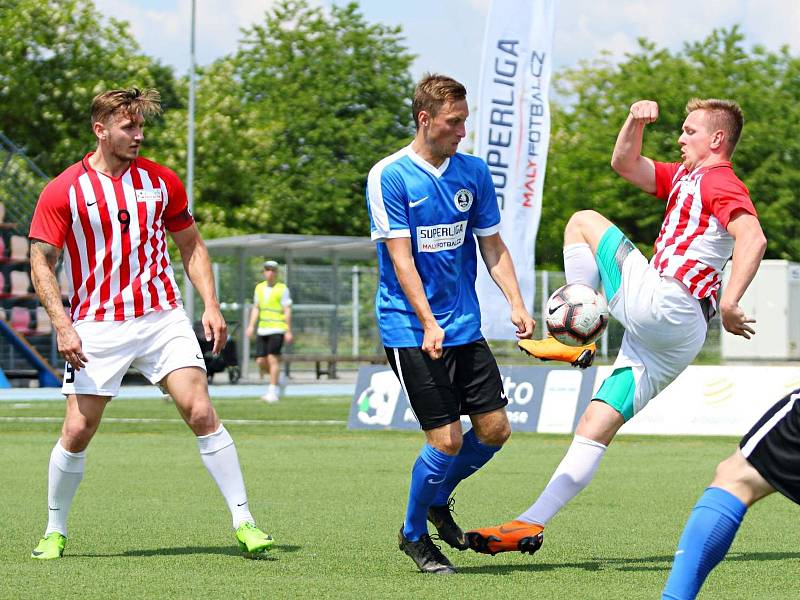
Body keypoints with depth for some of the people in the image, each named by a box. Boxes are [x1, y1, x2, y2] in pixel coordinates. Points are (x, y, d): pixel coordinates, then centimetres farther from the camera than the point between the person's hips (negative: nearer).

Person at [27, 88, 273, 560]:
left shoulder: (162, 181, 6)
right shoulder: (64, 191, -3)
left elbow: (192, 246, 15)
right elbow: (42, 262, -2)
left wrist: (211, 305, 3)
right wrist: (63, 326, -14)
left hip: (162, 317, 2)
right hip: (96, 326, -2)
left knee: (201, 412, -11)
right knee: (78, 430, -3)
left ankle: (244, 521, -6)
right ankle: (55, 532, 16)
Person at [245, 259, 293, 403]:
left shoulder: (282, 289, -2)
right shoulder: (259, 288, 13)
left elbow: (287, 311, -4)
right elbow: (256, 308, 17)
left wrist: (288, 331, -8)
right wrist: (251, 325, 6)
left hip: (277, 330, -5)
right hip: (263, 330, 5)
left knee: (272, 358, -13)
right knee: (260, 361, 1)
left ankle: (272, 392, -10)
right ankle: (278, 379, 26)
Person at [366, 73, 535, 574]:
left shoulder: (474, 172, 6)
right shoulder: (389, 176, -9)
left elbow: (492, 246, 12)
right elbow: (400, 256, -13)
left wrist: (516, 303, -2)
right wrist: (428, 323, -20)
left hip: (465, 326, 6)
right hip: (410, 328, -6)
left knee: (495, 429, 2)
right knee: (447, 439, -9)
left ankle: (439, 499, 28)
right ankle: (414, 533, 14)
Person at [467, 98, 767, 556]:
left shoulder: (721, 184, -6)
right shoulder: (686, 177, 23)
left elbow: (754, 239, -23)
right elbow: (625, 164, 31)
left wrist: (728, 303, -30)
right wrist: (636, 122, 13)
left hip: (659, 305, -9)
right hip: (663, 336, 9)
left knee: (584, 220, 3)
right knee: (597, 426, 5)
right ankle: (533, 524, 3)